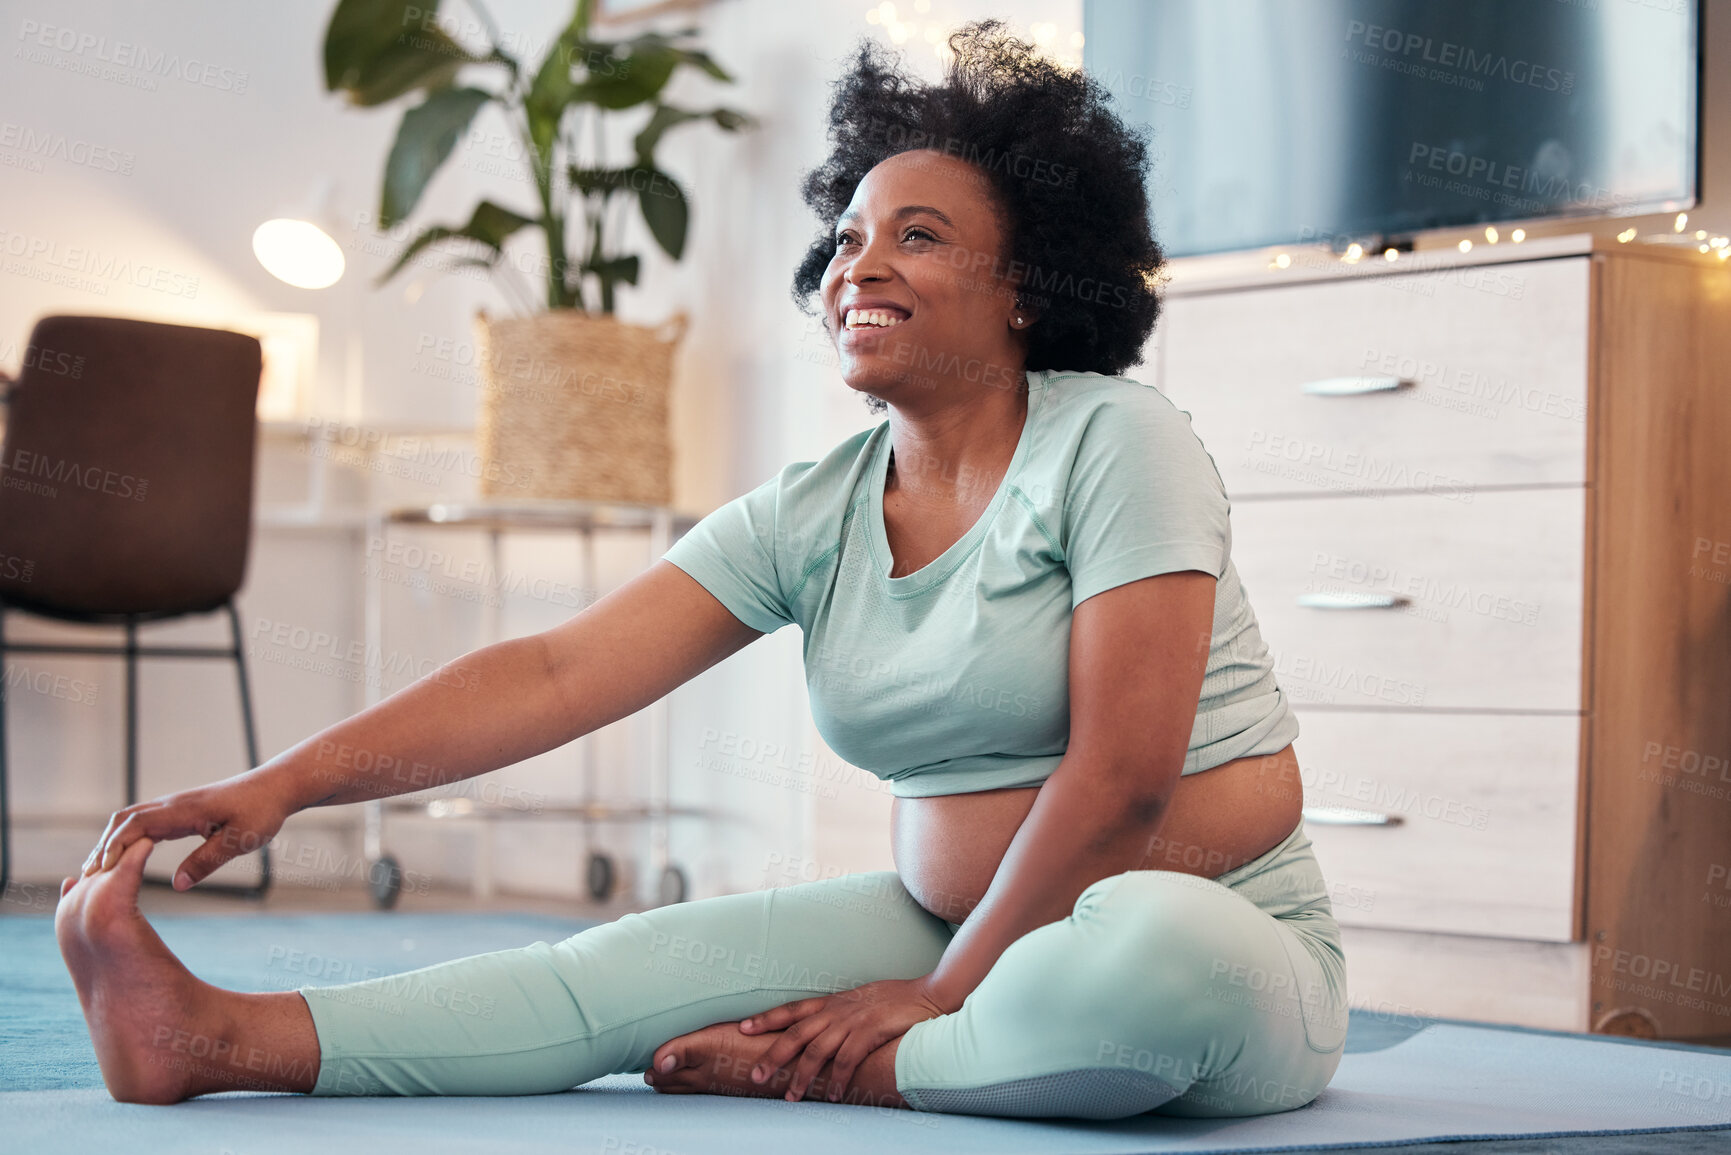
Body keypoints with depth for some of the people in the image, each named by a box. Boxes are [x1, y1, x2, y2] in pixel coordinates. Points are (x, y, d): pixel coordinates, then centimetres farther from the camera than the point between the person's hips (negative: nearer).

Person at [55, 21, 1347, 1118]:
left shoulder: (1117, 443, -12)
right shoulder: (811, 518, 4)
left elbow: (1121, 773, -18)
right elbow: (554, 674, -5)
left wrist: (941, 996, -16)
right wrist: (284, 782, -17)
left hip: (1221, 934, -5)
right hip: (952, 930, 5)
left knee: (1157, 959, -40)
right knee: (667, 954, -13)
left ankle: (816, 1072, -20)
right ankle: (223, 1036, -20)